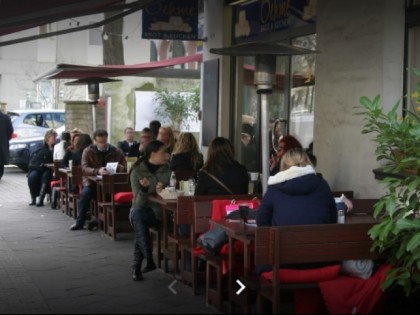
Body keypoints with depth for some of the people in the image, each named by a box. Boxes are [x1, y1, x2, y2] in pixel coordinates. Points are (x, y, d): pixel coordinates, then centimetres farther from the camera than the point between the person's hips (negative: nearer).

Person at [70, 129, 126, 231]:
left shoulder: (116, 152, 4)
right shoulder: (88, 151, -1)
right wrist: (98, 171, -35)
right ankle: (80, 222, -14)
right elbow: (84, 169, -15)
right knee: (85, 193, -31)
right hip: (92, 181, -1)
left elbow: (125, 167, 7)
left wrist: (121, 168, -20)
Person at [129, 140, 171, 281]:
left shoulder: (167, 170, 3)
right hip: (140, 209, 0)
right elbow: (139, 202, -10)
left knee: (138, 217, -34)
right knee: (136, 214, -37)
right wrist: (144, 188, -31)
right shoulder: (137, 171, -3)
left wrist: (162, 191, -19)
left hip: (158, 211, 0)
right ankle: (149, 261, -34)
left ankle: (137, 266, -28)